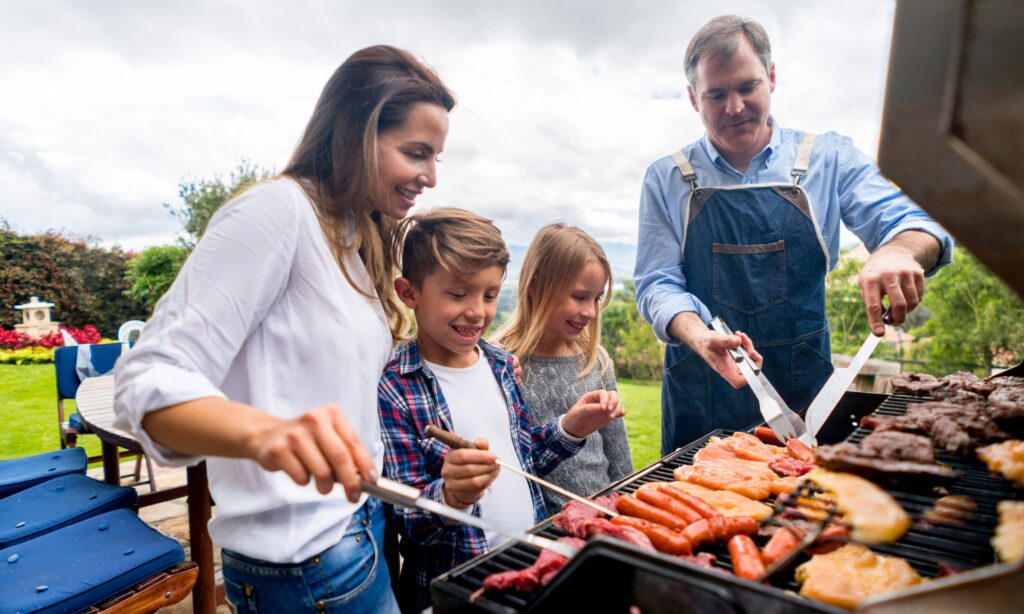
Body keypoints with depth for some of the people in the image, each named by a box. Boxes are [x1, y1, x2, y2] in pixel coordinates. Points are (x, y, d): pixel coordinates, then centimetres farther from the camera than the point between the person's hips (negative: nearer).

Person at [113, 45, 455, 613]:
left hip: (358, 524, 9)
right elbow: (150, 380, -22)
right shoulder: (279, 208, -16)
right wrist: (266, 431, -39)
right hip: (304, 562, -9)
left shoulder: (360, 240, 11)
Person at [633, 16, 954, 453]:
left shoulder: (828, 158, 3)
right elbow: (656, 283, -5)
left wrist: (899, 250, -27)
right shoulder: (666, 179, 0)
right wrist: (700, 337, -25)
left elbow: (913, 222, -2)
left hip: (803, 388, 1)